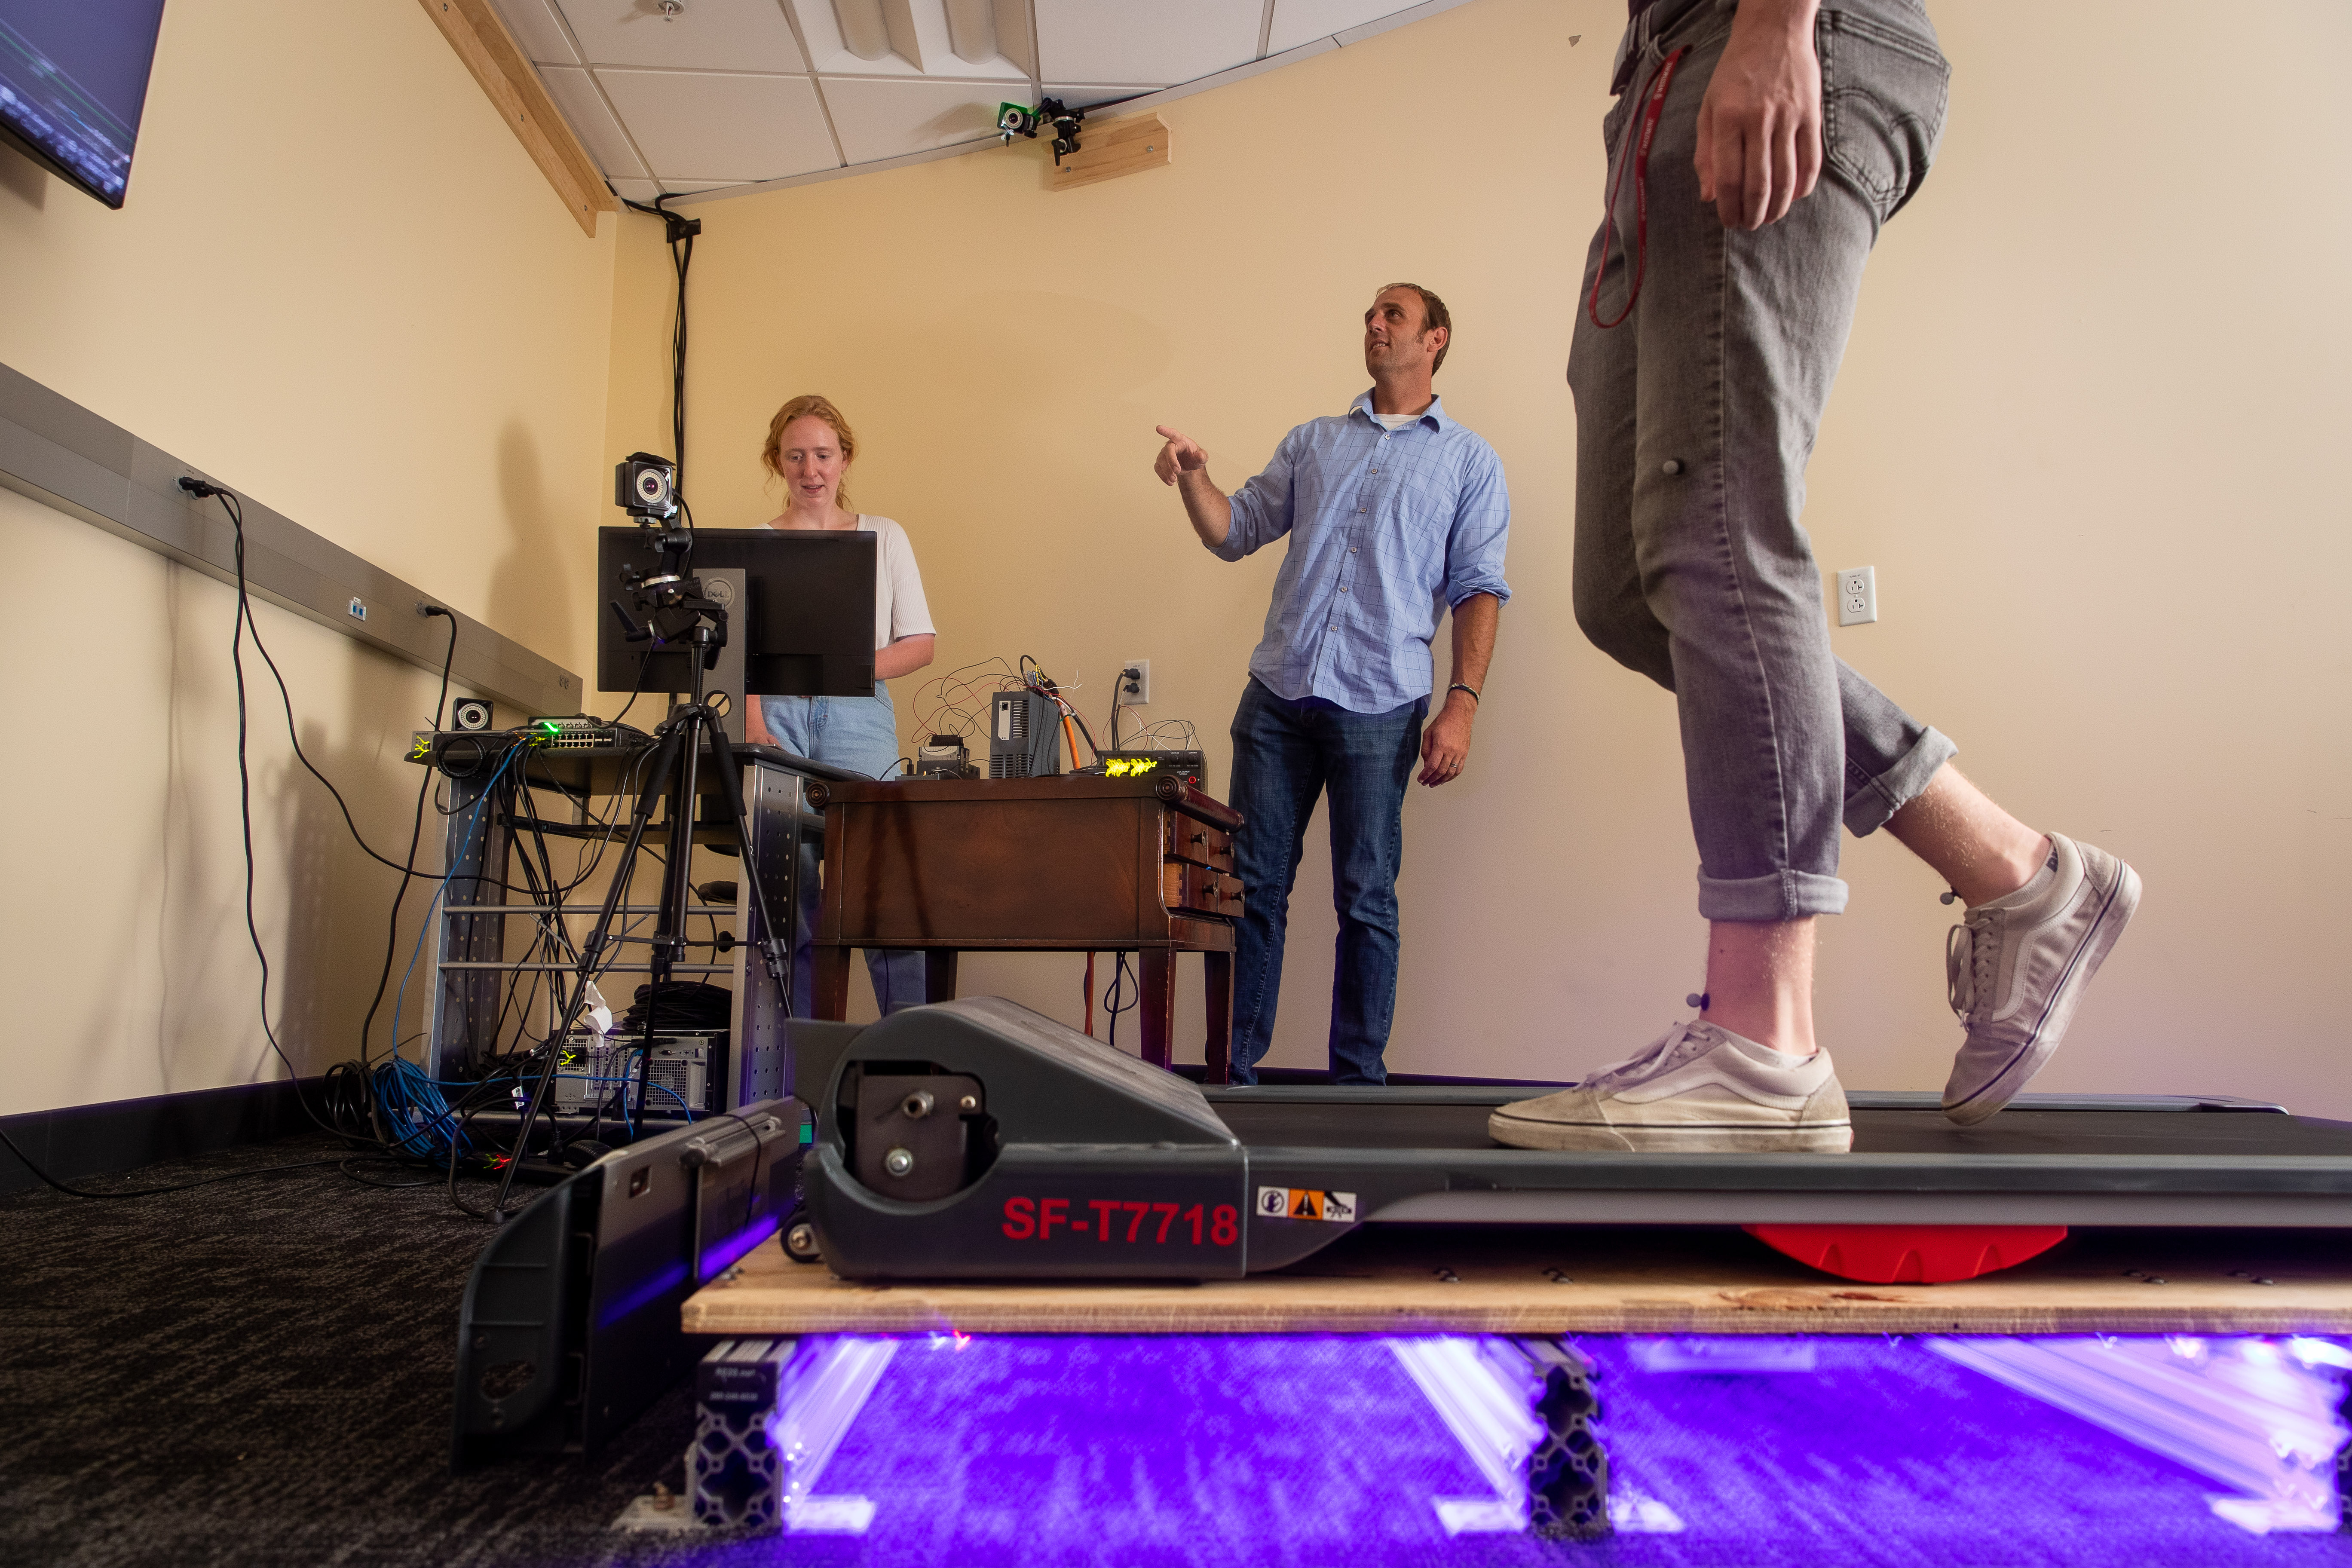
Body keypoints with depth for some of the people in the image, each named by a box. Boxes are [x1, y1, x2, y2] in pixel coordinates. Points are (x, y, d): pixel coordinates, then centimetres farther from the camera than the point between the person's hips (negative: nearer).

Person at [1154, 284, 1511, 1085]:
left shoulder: (1469, 462, 10)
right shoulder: (1312, 442, 20)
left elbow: (1478, 589, 3)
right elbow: (1236, 532, 15)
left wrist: (1462, 703, -8)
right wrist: (1194, 476, -5)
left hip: (1379, 706, -3)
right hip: (1277, 695, 3)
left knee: (1366, 900, 2)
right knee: (1253, 887, 3)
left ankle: (1358, 1082, 10)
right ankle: (1233, 1070, 11)